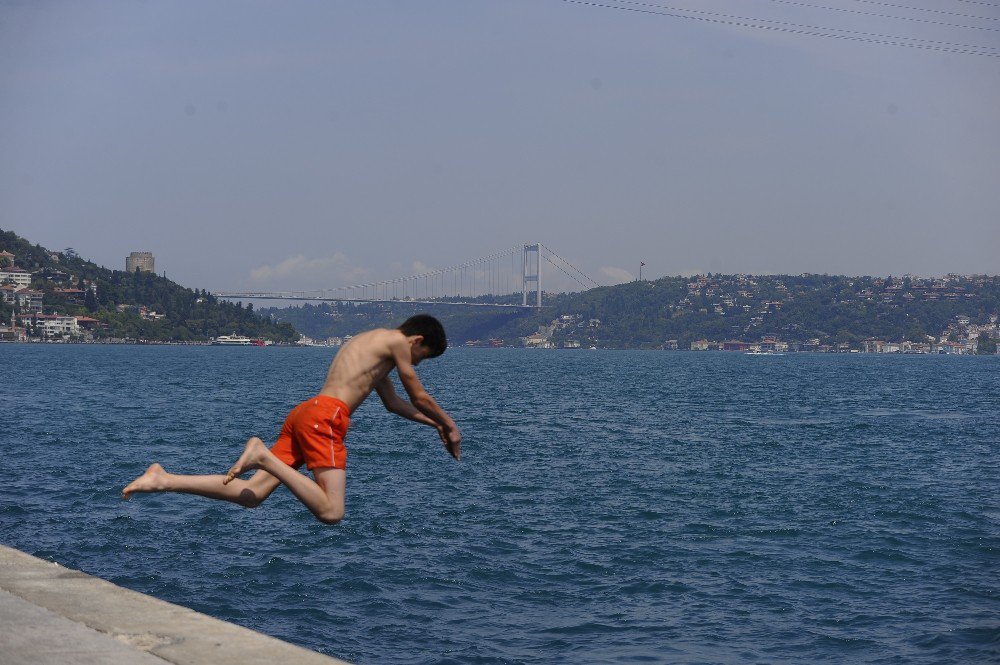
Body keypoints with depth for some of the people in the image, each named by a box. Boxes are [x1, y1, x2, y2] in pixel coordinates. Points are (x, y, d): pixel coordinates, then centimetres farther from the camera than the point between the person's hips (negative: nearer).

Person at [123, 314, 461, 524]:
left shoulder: (373, 343, 33)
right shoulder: (397, 341, 5)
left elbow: (394, 403, 42)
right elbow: (420, 398, 9)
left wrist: (434, 423, 45)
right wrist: (449, 425, 24)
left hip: (303, 413, 9)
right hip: (326, 414, -9)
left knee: (252, 494, 0)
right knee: (331, 512, -18)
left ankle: (164, 479, -8)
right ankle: (264, 457, -22)